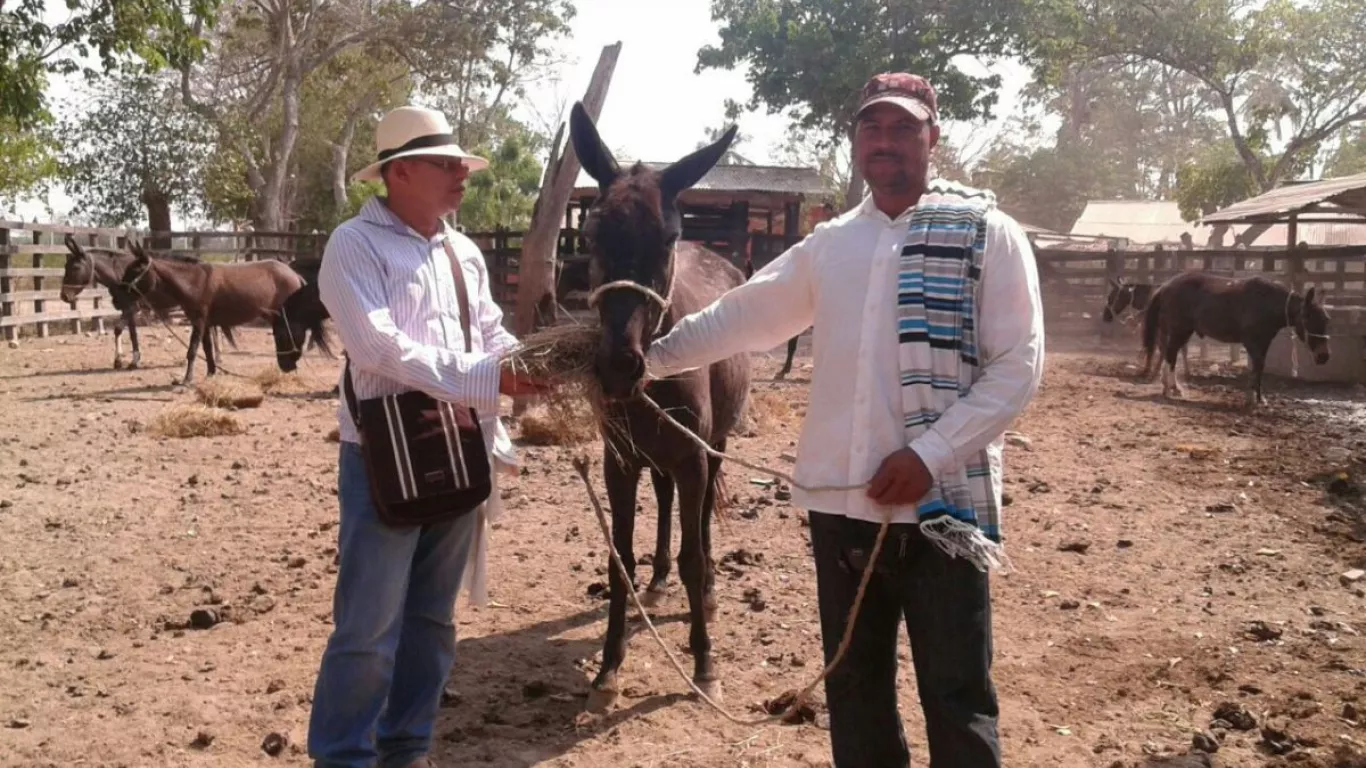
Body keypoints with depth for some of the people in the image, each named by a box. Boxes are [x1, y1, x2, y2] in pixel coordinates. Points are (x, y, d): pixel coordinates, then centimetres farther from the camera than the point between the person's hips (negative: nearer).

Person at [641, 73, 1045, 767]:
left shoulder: (986, 234, -4)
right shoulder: (828, 243, 10)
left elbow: (1018, 367, -10)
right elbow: (739, 317, 19)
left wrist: (930, 453, -19)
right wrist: (648, 357, 16)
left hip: (943, 503, -4)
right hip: (840, 501, 5)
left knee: (957, 696, 5)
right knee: (854, 687, 17)